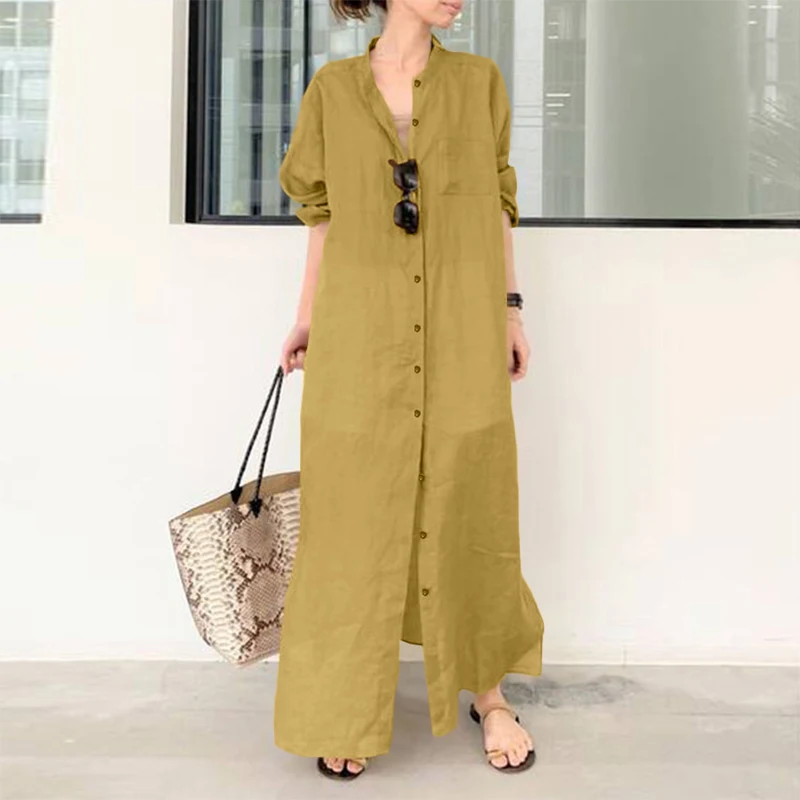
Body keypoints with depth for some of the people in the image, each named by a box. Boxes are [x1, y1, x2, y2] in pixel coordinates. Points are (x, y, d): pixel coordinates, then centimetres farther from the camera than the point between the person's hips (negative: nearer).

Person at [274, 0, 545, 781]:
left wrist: (511, 312, 6)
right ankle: (348, 713, 21)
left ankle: (487, 693, 28)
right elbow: (324, 209, 11)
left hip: (461, 334, 1)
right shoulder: (333, 88, 7)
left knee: (469, 516, 7)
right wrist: (306, 316, 6)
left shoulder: (479, 79, 8)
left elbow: (495, 198, 11)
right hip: (361, 335, 0)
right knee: (353, 519, 3)